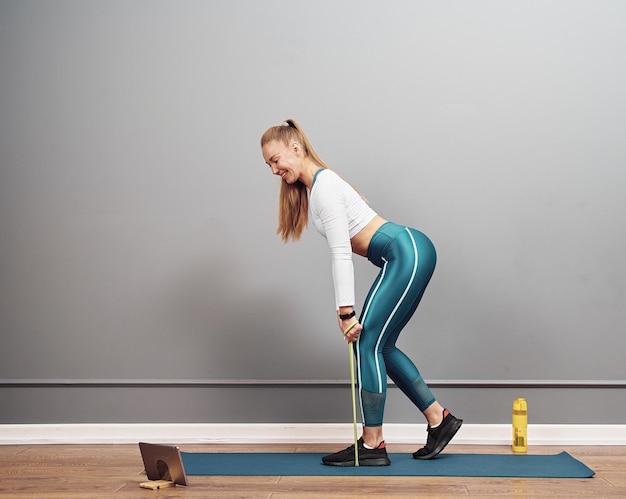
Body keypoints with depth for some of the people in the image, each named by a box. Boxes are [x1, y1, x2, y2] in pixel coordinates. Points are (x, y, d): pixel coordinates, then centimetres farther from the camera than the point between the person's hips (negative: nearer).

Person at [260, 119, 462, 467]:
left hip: (409, 253, -10)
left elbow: (341, 253, -17)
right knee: (379, 346, 11)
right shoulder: (312, 187, 17)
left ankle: (372, 445, 1)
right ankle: (439, 419, 17)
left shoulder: (323, 186, -12)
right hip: (408, 257, 10)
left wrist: (346, 311, -17)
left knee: (368, 343, -7)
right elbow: (342, 250, 20)